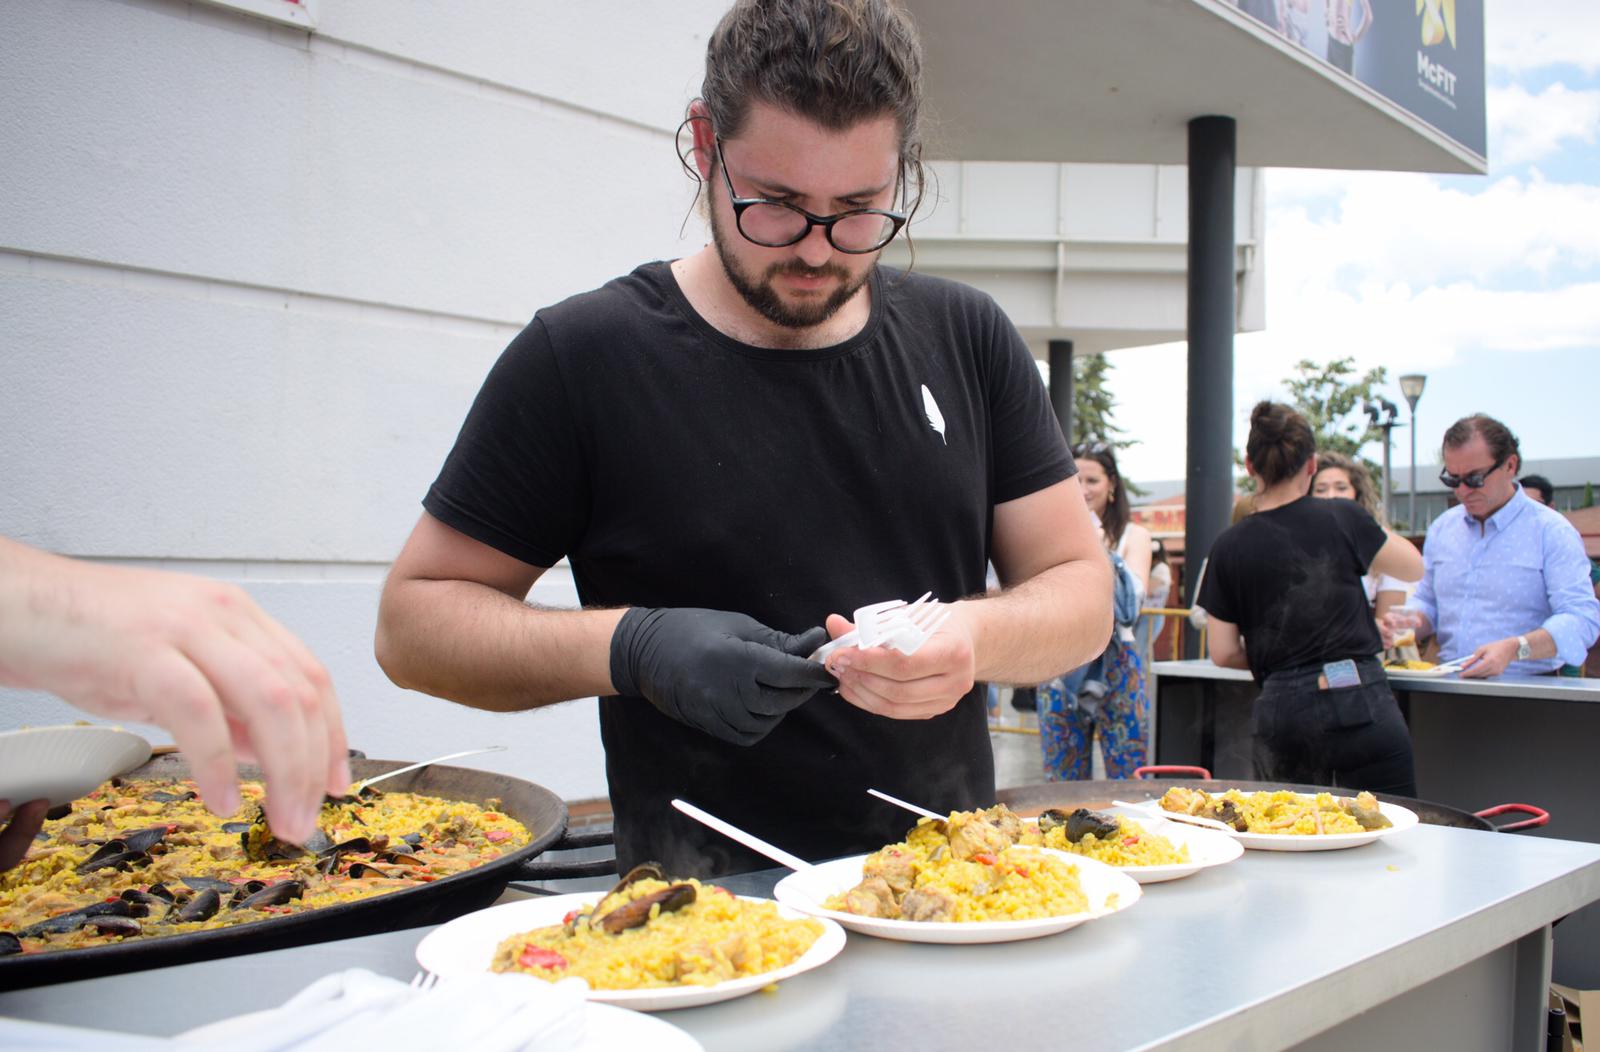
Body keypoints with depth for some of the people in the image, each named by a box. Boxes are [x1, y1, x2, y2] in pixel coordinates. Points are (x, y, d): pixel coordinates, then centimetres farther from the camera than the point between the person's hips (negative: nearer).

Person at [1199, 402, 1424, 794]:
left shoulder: (1231, 546, -1)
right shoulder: (1343, 518, -2)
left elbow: (1223, 652, 3)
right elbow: (1414, 567, 15)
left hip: (1282, 713, 1)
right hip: (1360, 704, -1)